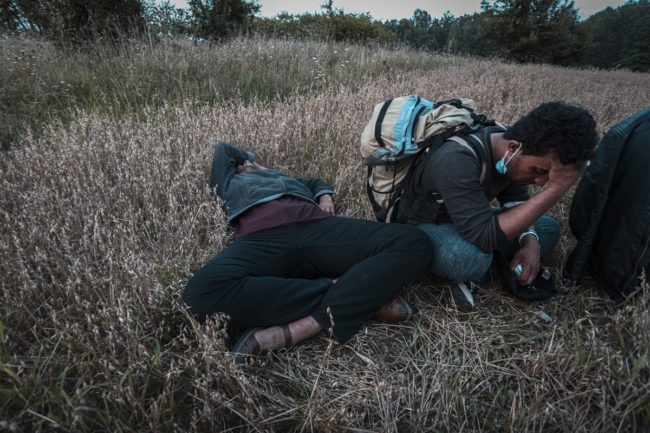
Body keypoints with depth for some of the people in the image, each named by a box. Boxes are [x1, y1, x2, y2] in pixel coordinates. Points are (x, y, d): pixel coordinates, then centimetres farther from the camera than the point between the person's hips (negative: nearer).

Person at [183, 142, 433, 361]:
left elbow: (316, 182, 45)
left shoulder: (283, 177, 44)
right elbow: (223, 149, 47)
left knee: (415, 243, -17)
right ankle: (357, 296, -28)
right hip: (261, 237, -2)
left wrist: (325, 197, 21)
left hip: (318, 227, 3)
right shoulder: (230, 180, 39)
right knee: (202, 293, -35)